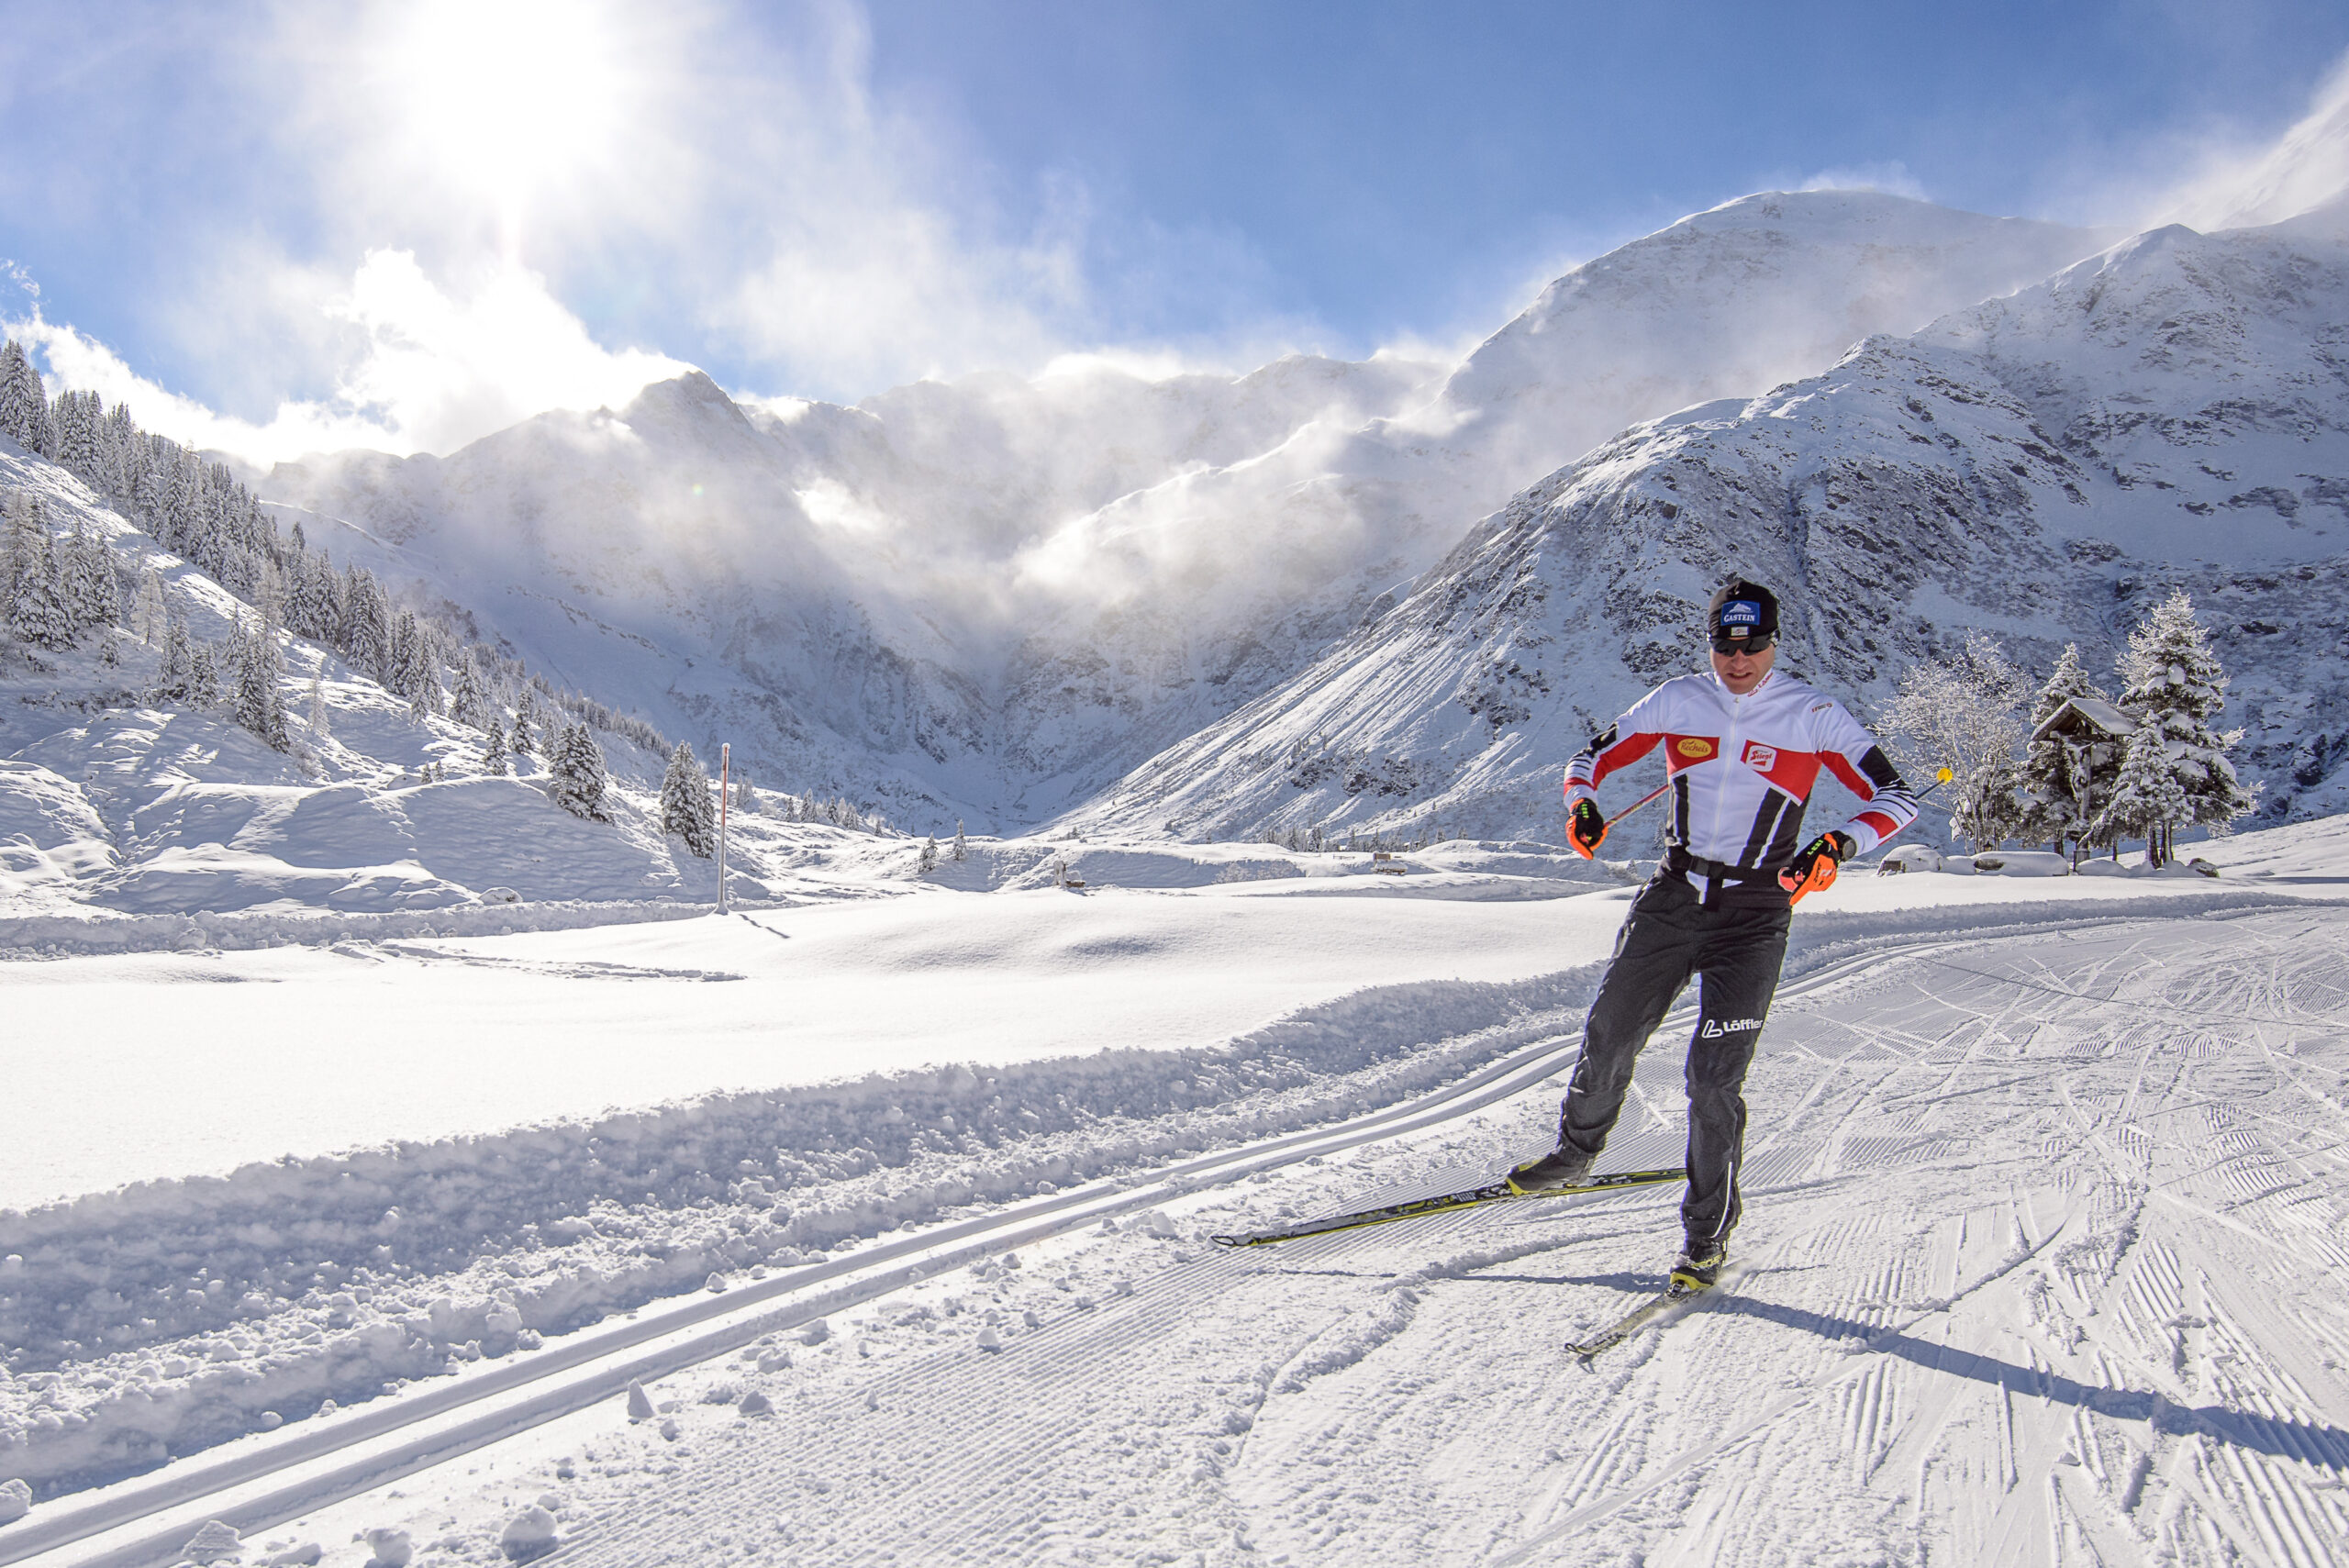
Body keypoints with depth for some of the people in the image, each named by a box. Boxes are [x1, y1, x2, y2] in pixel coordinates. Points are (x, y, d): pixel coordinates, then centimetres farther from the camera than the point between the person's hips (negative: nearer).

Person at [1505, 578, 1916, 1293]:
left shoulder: (1813, 715, -6)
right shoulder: (1678, 701, 0)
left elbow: (1896, 797, -7)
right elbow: (1594, 757, 9)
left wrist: (1838, 846, -26)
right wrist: (1583, 806, -13)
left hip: (1754, 915, -3)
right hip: (1672, 896, 3)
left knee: (1714, 1076, -9)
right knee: (1608, 1040, 7)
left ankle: (1707, 1235, 9)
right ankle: (1575, 1153, 35)